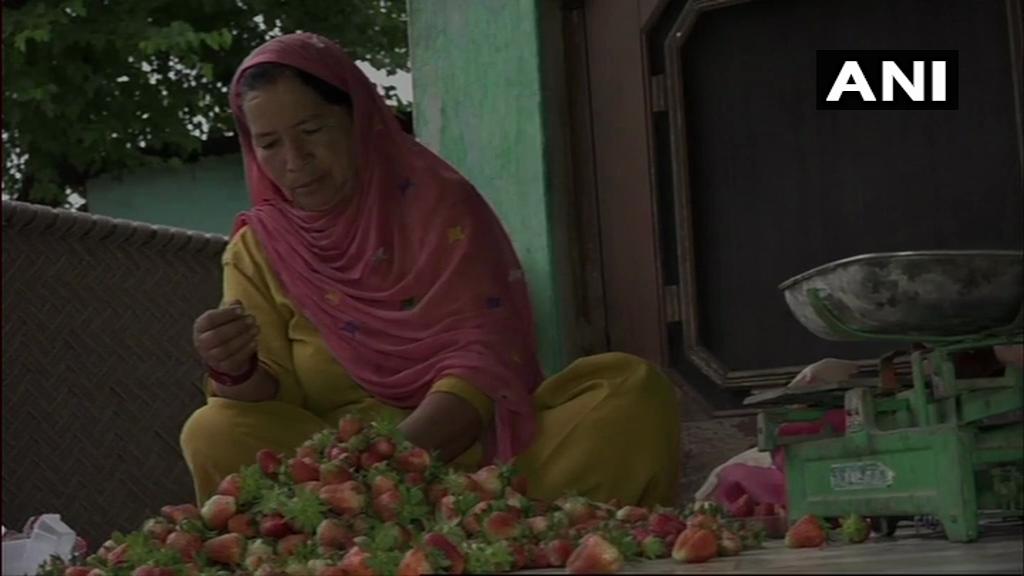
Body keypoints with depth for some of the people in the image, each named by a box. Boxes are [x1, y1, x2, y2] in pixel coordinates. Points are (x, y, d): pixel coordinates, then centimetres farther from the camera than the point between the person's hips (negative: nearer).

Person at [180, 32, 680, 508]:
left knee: (632, 392, -25)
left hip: (476, 445, -1)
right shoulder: (257, 250, 5)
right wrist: (236, 373, -24)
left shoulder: (440, 203, -2)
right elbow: (275, 404, 0)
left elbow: (484, 358, -12)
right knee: (214, 435, -28)